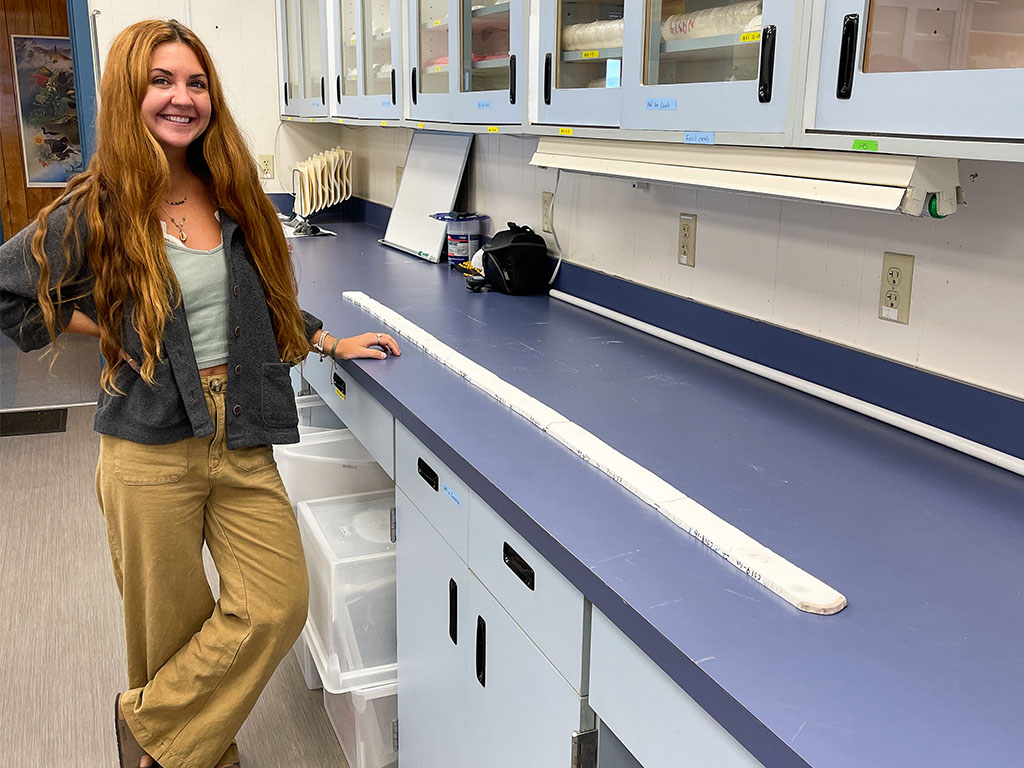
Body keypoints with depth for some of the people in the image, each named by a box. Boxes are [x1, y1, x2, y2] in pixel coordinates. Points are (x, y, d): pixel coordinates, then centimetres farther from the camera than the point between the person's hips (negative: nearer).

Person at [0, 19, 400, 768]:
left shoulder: (231, 196, 5)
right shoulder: (95, 214, -7)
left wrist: (333, 343, 14)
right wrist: (96, 327, -3)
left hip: (243, 442, 4)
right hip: (152, 452, -4)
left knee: (278, 606, 0)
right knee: (173, 627, 9)